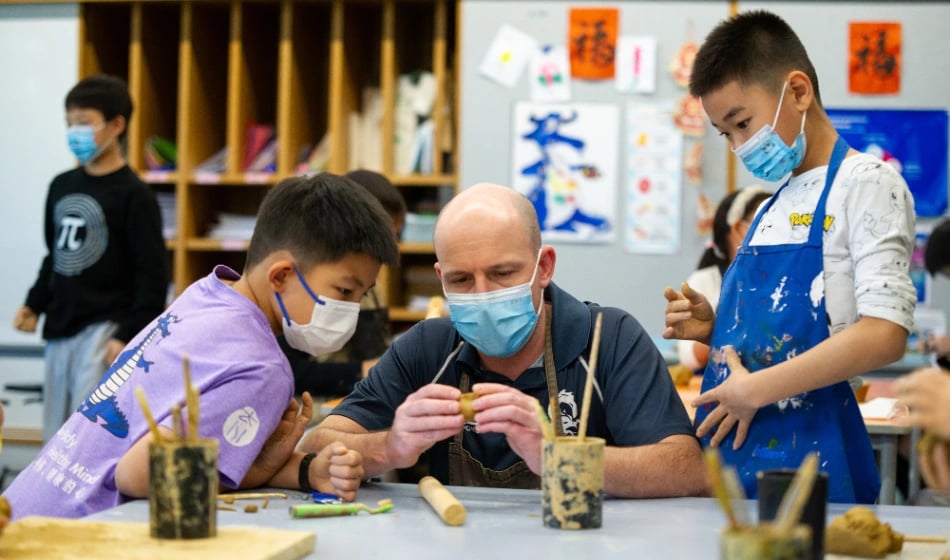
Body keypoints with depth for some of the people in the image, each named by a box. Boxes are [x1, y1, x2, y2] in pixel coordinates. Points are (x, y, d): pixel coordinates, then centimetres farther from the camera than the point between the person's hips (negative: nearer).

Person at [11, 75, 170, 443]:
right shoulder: (61, 187, 11)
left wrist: (129, 335, -17)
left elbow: (153, 274, -11)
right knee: (58, 438, 11)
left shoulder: (133, 194, -9)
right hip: (60, 330, 7)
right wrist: (34, 305, 9)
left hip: (104, 329, -7)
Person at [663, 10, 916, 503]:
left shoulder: (865, 183, -5)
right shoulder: (770, 209, 17)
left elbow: (884, 334, -17)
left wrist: (754, 389, -16)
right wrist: (716, 328, 5)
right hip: (732, 451, 7)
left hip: (809, 452, -7)